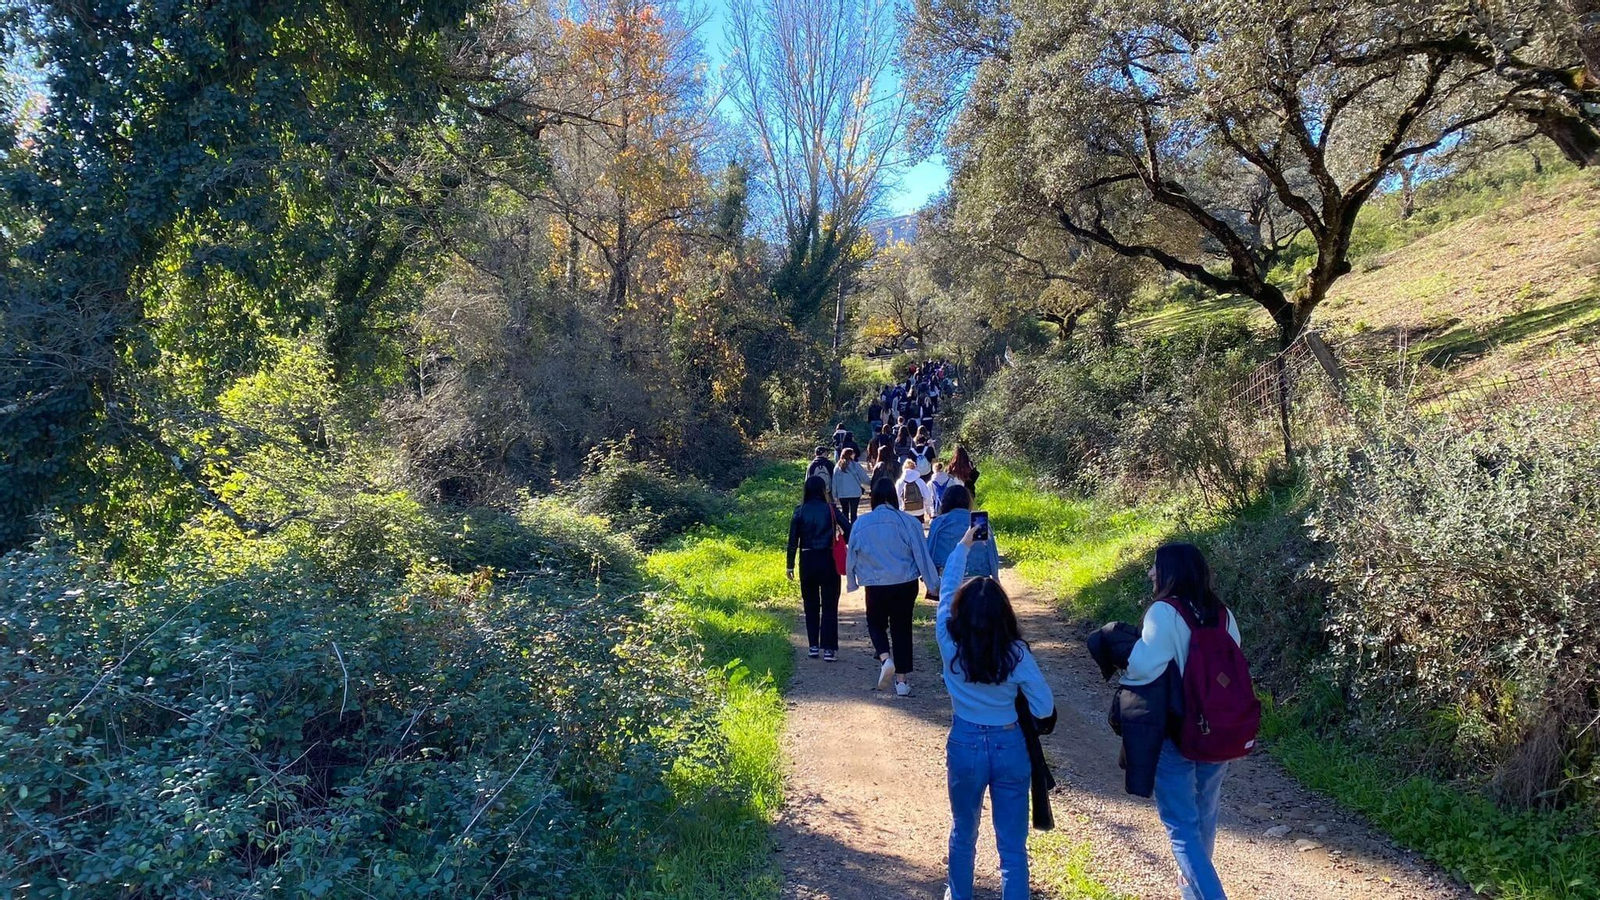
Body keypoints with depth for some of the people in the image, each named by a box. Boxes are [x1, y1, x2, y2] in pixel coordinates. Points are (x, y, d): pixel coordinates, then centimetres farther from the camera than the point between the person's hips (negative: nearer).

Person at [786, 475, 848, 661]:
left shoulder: (799, 511, -1)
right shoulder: (830, 509, -4)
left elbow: (793, 540, -2)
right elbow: (848, 530, -9)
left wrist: (790, 565, 5)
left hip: (807, 561, 1)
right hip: (828, 560, -1)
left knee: (811, 605, 14)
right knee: (829, 605, 4)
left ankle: (814, 646, 17)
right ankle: (829, 648, 1)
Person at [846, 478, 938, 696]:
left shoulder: (861, 524, -6)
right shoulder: (908, 522, -9)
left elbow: (852, 556, 4)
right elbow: (922, 555, -5)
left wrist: (852, 582, 18)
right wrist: (932, 583, 5)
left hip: (875, 586, 0)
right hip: (906, 584, 0)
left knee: (876, 623, 21)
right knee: (902, 628, 12)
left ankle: (885, 658, -7)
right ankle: (902, 680, 16)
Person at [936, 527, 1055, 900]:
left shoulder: (949, 642, -13)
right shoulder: (1015, 652, -16)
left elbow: (946, 587, 2)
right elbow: (1045, 708, -11)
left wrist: (962, 546, 15)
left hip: (965, 745, 2)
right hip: (1010, 747, -2)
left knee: (963, 834, 24)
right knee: (1013, 846, 8)